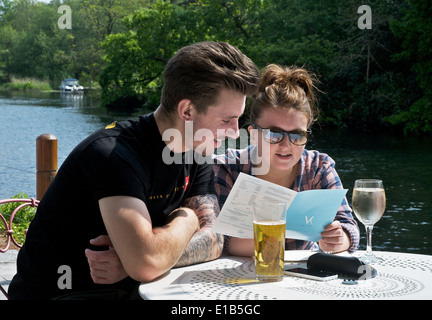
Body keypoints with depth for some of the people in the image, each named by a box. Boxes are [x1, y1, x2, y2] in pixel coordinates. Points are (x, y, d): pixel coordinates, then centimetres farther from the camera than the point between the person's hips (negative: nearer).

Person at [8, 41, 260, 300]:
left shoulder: (197, 156, 1)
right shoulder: (114, 152, -24)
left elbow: (213, 240, -5)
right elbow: (146, 264, -33)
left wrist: (134, 259, -21)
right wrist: (186, 219, -14)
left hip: (126, 289, 6)